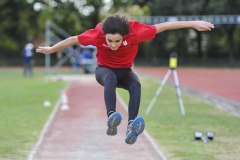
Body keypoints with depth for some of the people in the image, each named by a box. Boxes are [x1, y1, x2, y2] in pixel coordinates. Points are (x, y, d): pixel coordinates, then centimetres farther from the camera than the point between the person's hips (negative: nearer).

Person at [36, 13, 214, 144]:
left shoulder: (135, 31, -30)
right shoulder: (98, 33, -28)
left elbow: (163, 26, -25)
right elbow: (74, 39, -12)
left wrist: (193, 24, -24)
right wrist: (51, 49, 2)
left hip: (125, 71, 1)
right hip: (104, 69, -1)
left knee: (136, 85, -33)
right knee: (111, 78, -38)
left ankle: (131, 127, -48)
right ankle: (111, 118, -56)